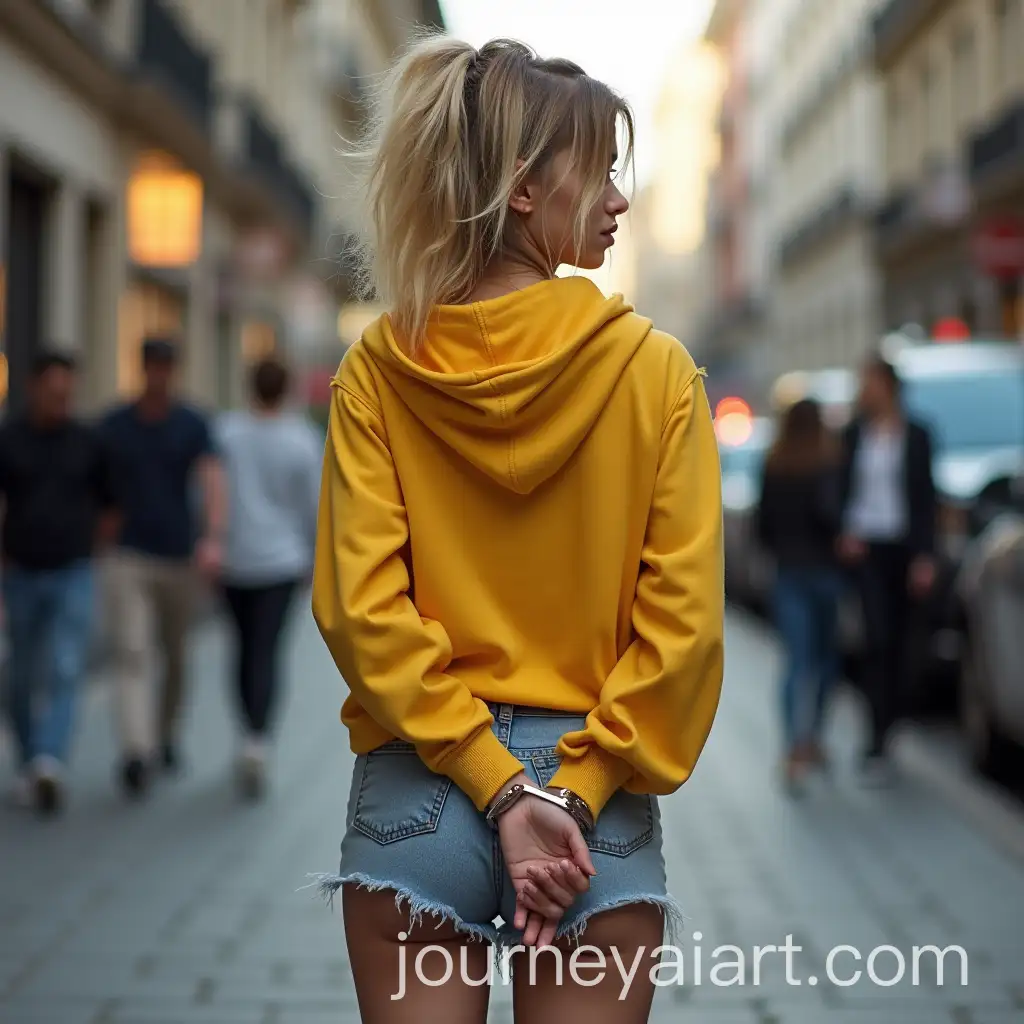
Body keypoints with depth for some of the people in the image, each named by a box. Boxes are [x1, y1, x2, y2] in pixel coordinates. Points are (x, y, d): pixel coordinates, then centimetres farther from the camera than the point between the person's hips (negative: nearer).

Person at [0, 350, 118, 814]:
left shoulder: (88, 442, 0)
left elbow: (108, 506, 10)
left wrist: (94, 555, 5)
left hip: (73, 576, -1)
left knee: (64, 672, -15)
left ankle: (51, 764, -27)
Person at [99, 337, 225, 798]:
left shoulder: (194, 426, -3)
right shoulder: (113, 426, 0)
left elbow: (213, 484, -16)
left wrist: (213, 539, -32)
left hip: (180, 557, 1)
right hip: (129, 557, -1)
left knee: (175, 656, 16)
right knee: (131, 656, -14)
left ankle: (166, 734, 38)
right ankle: (136, 753, -25)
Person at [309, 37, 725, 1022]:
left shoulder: (377, 371, -3)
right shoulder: (655, 368, -6)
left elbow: (361, 606, -9)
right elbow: (682, 614, -9)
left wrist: (495, 784, -9)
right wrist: (577, 787, -7)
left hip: (417, 793, 1)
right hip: (600, 808, -1)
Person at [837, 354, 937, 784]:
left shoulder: (916, 436, 3)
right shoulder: (854, 434, 5)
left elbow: (926, 498, 2)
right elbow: (843, 490, 8)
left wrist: (925, 557, -4)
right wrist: (845, 533, -9)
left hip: (904, 547, 1)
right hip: (865, 546, -1)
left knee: (897, 642, 6)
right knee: (879, 637, -14)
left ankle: (883, 733, 20)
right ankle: (878, 743, -15)